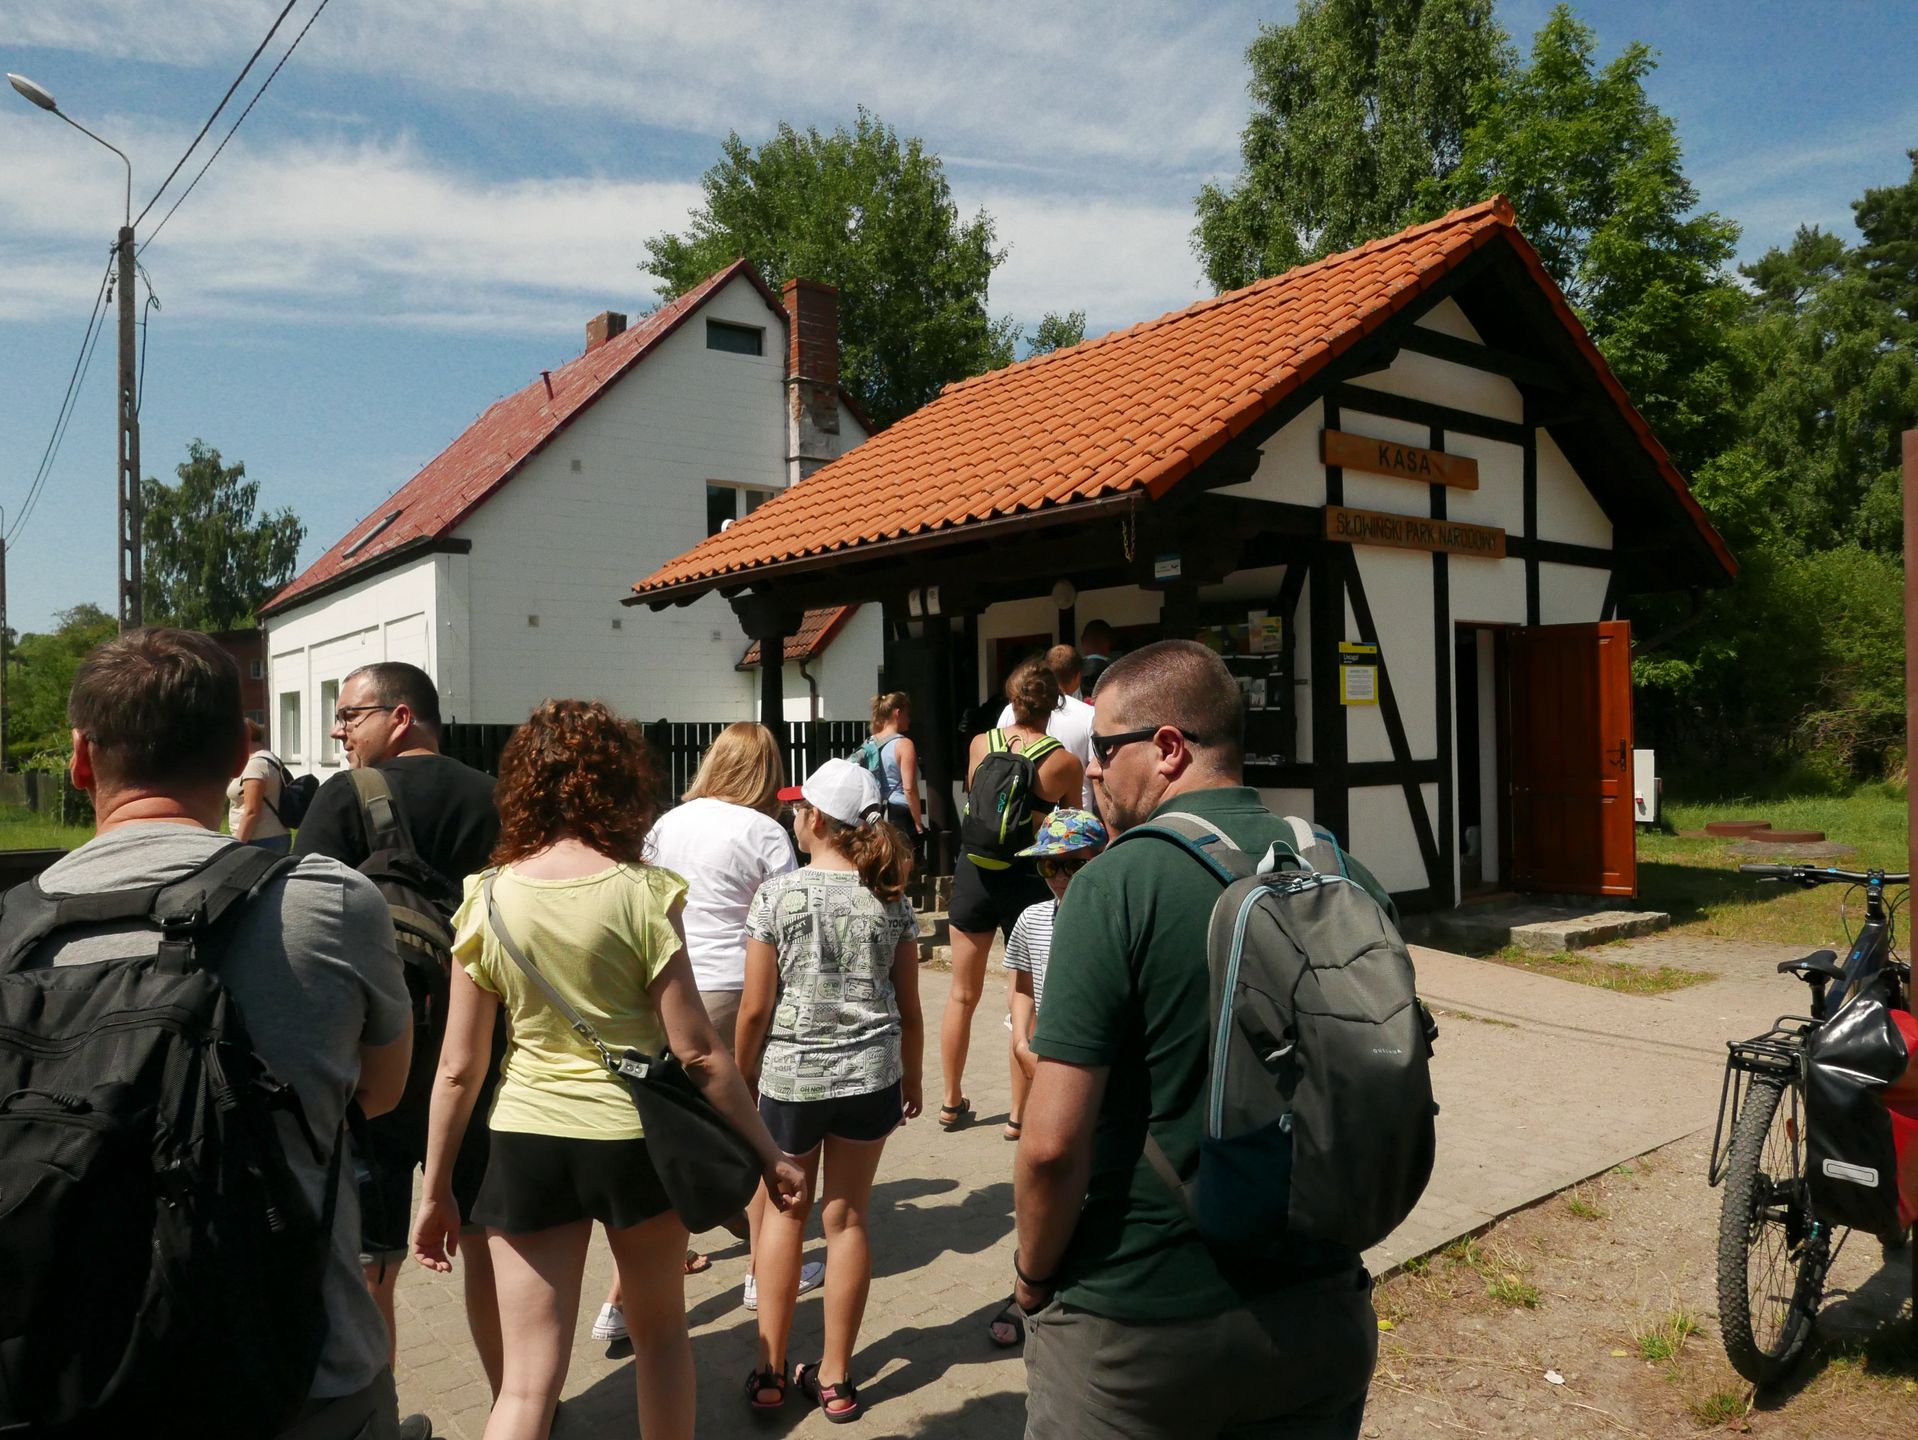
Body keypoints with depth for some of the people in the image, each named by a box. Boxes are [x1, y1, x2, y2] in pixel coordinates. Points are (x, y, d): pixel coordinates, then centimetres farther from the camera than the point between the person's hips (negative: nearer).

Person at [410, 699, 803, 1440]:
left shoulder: (488, 899, -6)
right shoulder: (642, 892, -13)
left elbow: (459, 1067, -3)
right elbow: (696, 1051, -12)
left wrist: (436, 1190, 9)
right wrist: (768, 1151, -2)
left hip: (526, 1144, 2)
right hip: (634, 1136, -1)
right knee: (660, 1332, 23)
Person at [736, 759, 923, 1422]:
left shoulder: (777, 894, -11)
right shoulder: (890, 900, -3)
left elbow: (756, 1007, -9)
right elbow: (908, 1007, 2)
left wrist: (742, 1078, 6)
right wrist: (911, 1078, 16)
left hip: (790, 1077, -2)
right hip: (870, 1076, 2)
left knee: (786, 1211, 17)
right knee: (848, 1217, 12)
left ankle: (770, 1370, 24)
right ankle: (834, 1379, 23)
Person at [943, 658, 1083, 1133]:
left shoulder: (980, 744, -3)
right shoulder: (1066, 764, -10)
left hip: (975, 872, 3)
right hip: (1027, 880, -3)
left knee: (962, 995, 16)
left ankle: (952, 1102, 27)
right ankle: (1019, 1112, 17)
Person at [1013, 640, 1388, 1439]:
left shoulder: (1117, 884, -20)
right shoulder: (1349, 879, -3)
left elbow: (1053, 1145, -22)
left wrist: (1034, 1274, -4)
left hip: (1133, 1325, -4)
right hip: (1319, 1314, 5)